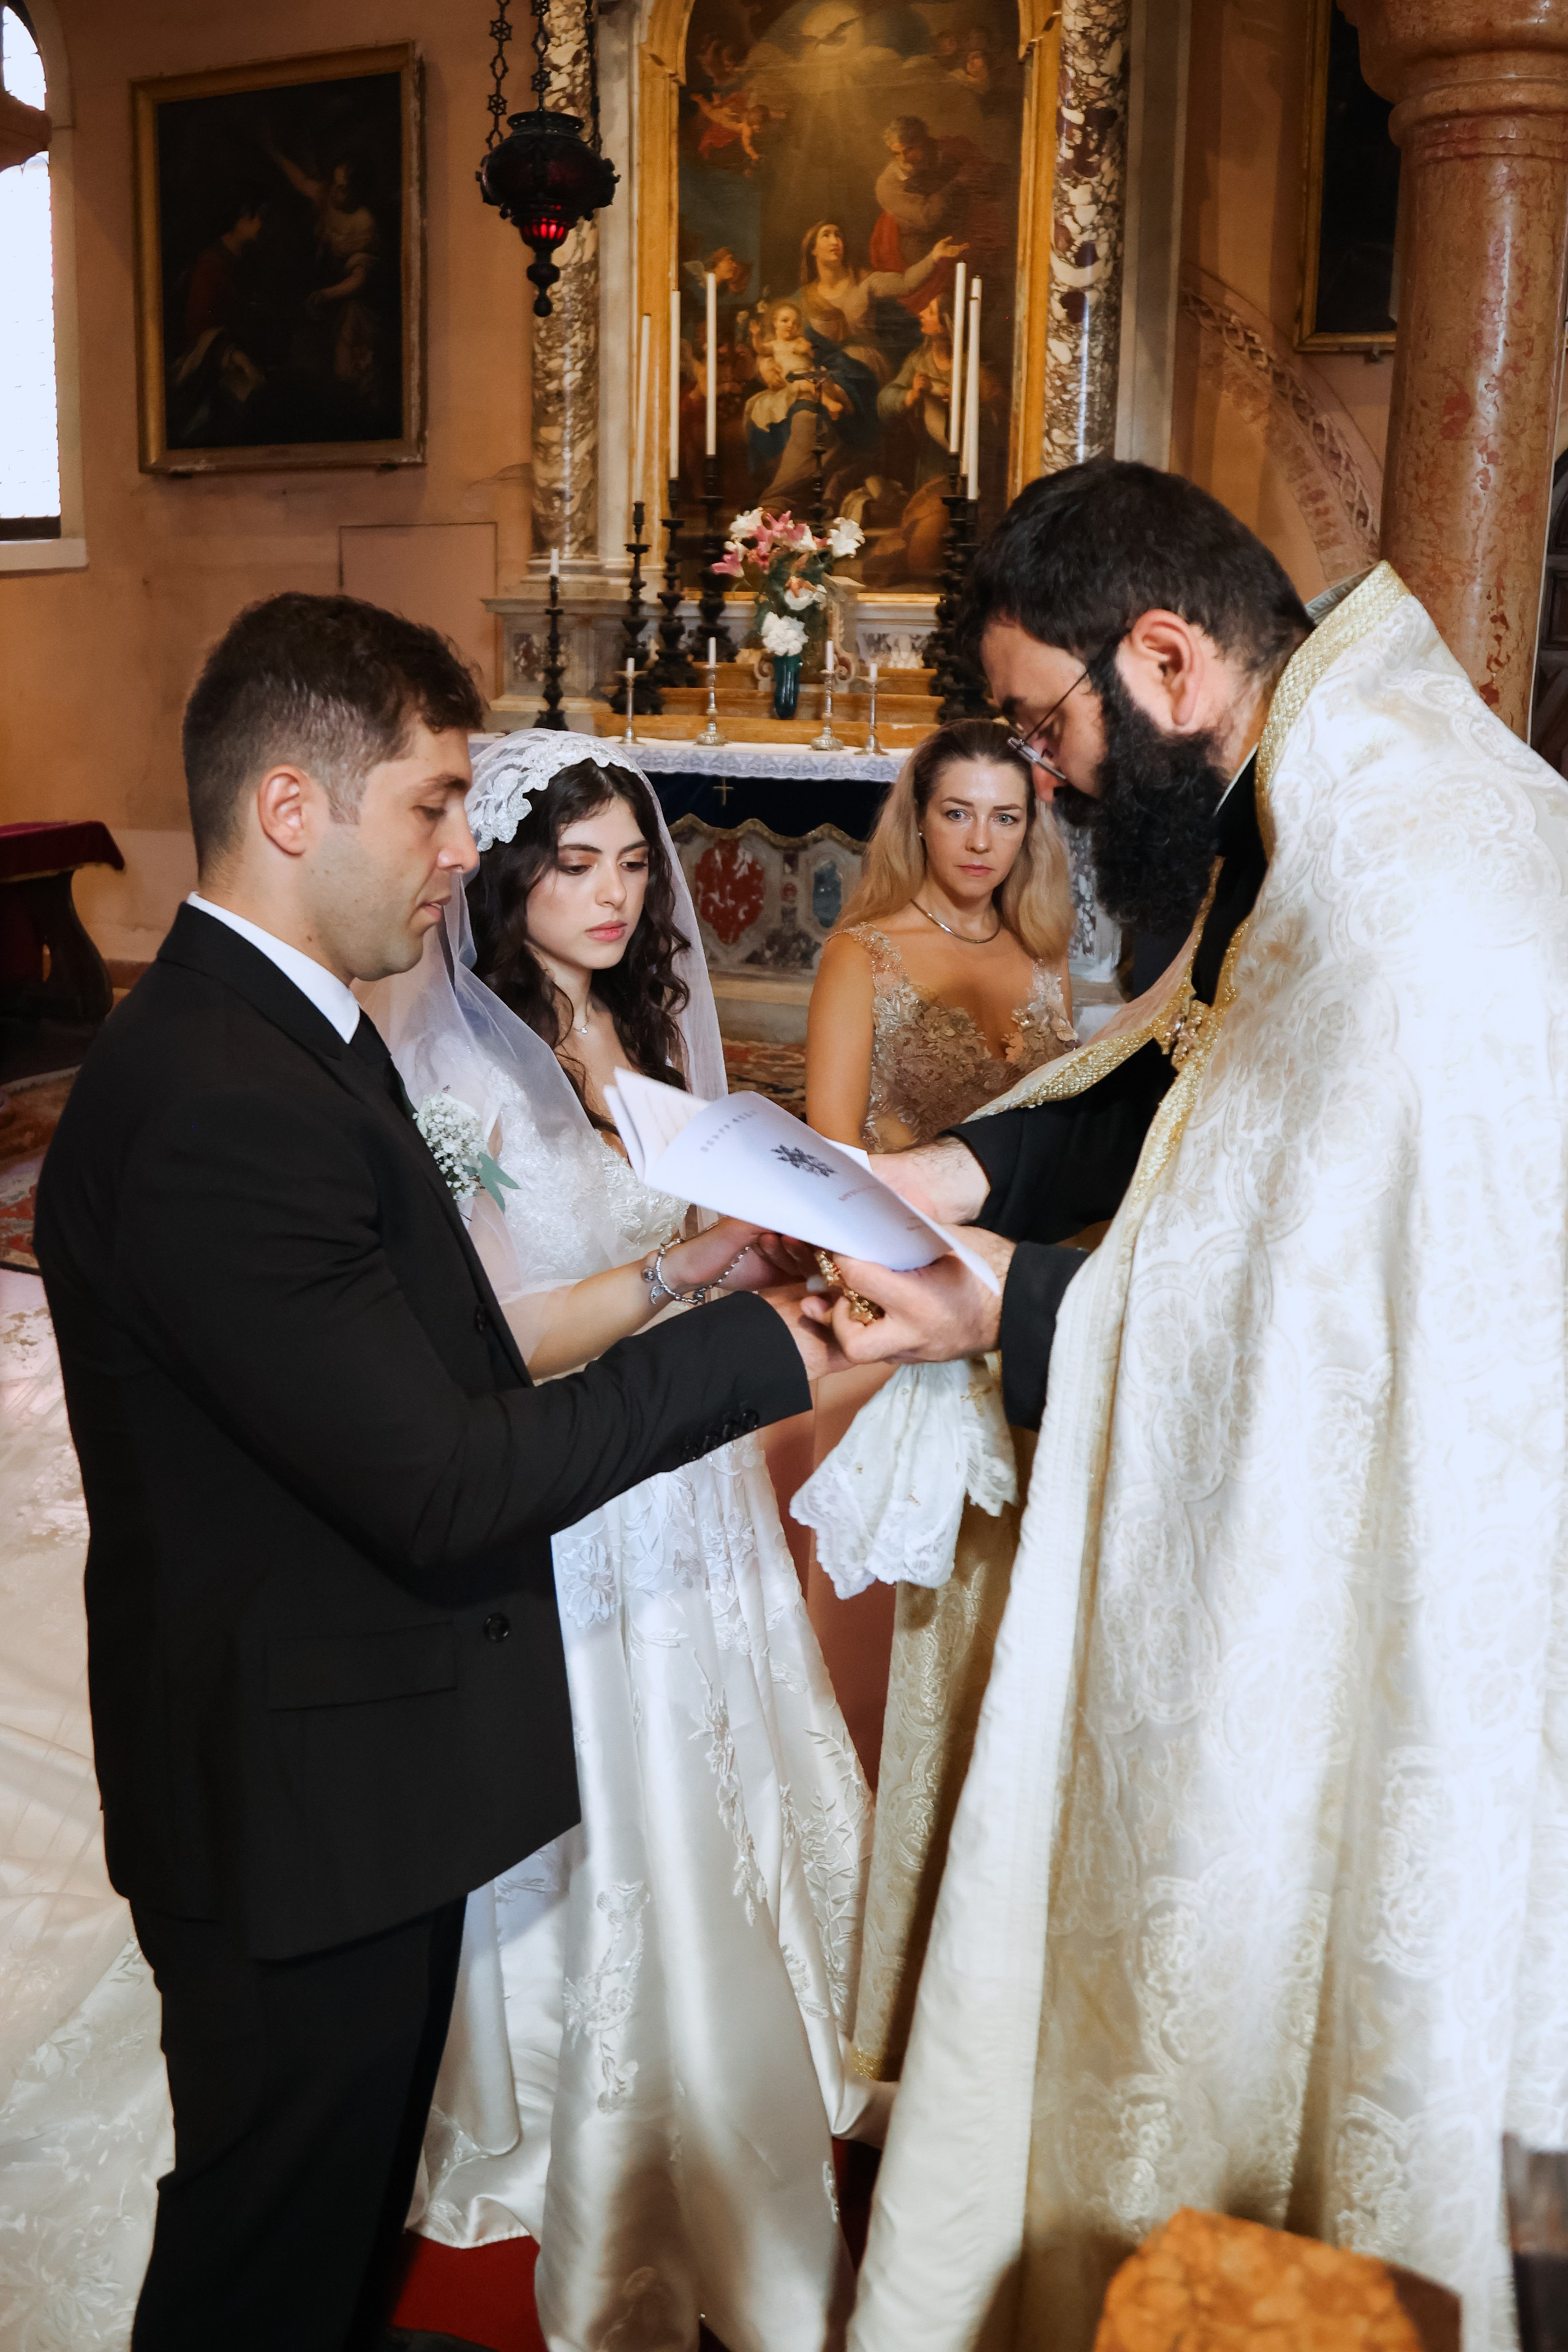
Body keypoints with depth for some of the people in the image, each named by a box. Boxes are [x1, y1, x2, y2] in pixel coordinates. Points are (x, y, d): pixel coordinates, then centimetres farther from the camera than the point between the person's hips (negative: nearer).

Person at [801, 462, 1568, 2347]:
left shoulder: (1410, 920, -32)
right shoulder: (1325, 795, 1)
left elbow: (1324, 1326, -29)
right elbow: (1196, 1067, 11)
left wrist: (1005, 1312, -20)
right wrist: (966, 1171, -1)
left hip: (1361, 1597, -10)